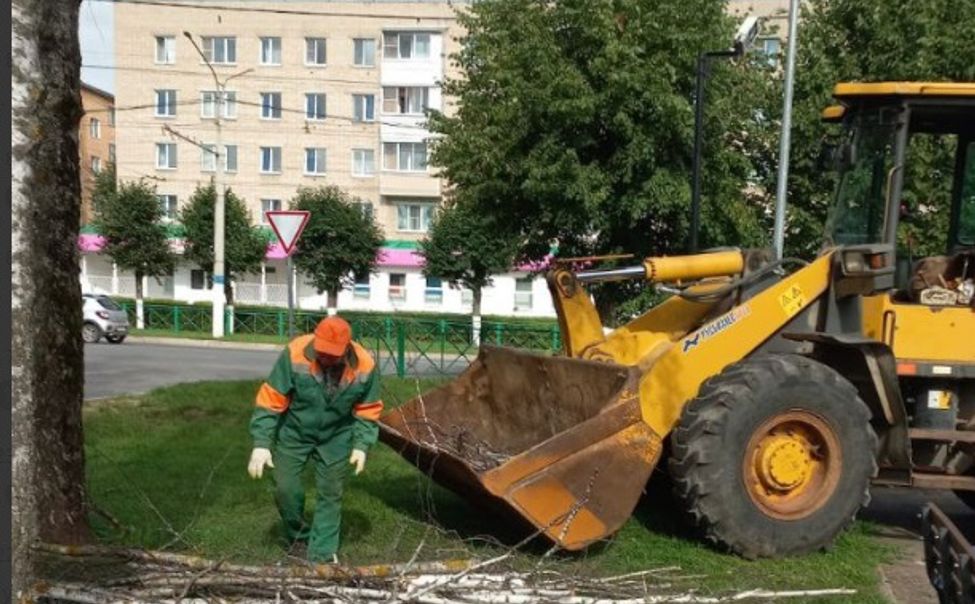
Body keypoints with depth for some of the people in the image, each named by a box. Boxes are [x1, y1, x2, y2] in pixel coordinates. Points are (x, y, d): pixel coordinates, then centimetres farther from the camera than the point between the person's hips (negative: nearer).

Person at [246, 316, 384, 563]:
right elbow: (270, 400, -21)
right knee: (286, 489, 3)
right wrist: (261, 443, -22)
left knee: (330, 494, 6)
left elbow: (367, 410, -5)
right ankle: (297, 537, 28)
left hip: (336, 438, 1)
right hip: (294, 433, 0)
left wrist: (361, 445, -11)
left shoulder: (364, 366, -22)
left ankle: (322, 553, 18)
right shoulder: (294, 354, -29)